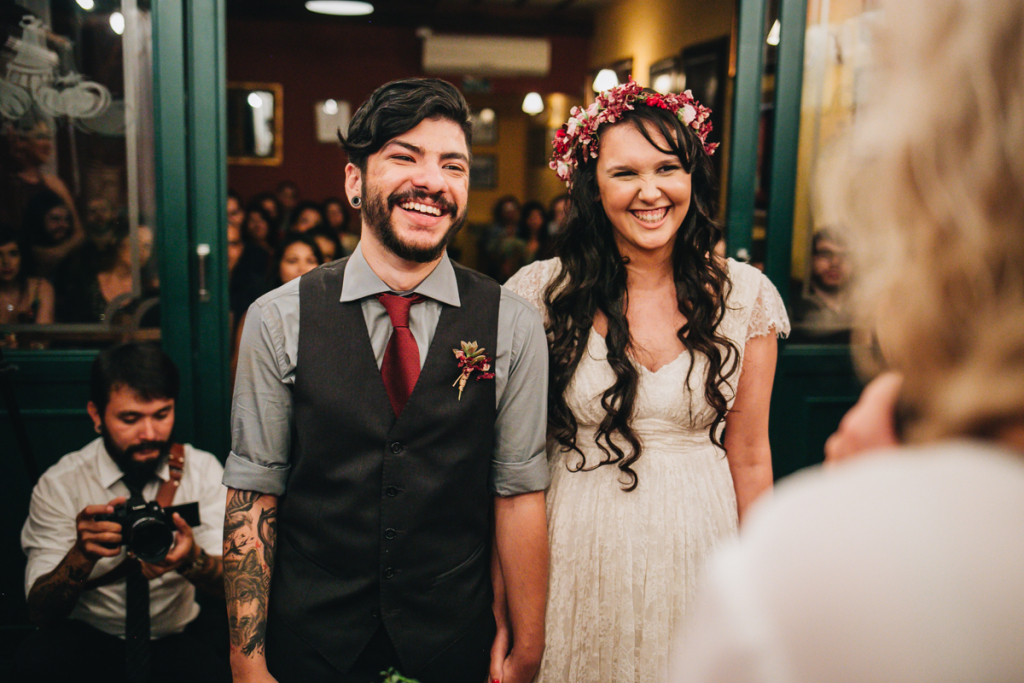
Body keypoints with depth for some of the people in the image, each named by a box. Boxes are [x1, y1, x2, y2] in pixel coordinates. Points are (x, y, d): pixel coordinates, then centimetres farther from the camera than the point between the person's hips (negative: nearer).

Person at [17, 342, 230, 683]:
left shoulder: (203, 471, -6)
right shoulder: (58, 485, -9)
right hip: (88, 638, 0)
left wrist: (192, 559, -35)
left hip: (176, 639, 0)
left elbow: (230, 583, -12)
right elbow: (40, 611, -14)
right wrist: (82, 554, -34)